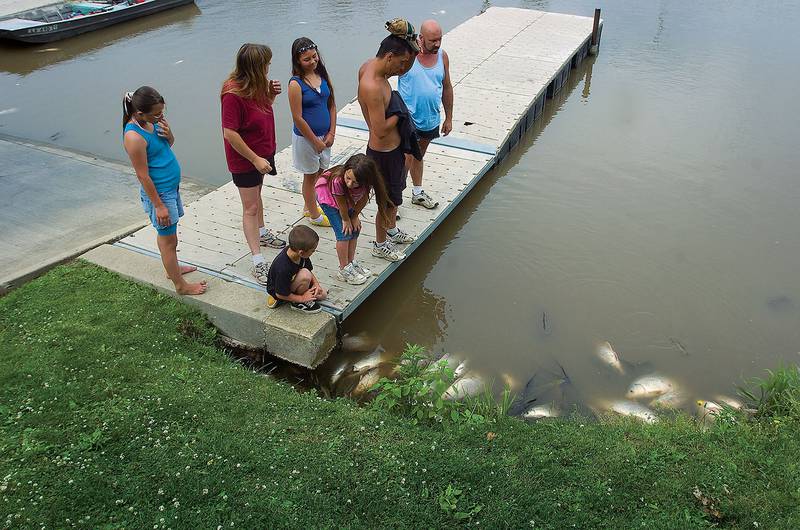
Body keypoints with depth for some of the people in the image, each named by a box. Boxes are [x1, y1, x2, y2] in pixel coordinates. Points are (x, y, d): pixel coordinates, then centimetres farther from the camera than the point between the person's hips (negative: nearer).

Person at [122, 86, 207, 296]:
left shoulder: (151, 121, -1)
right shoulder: (134, 137, -26)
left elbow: (170, 144, 14)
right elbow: (143, 176, -22)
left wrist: (168, 134, -10)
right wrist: (159, 205, -18)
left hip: (171, 186, 9)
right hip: (159, 193, -8)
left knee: (167, 234, 25)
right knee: (168, 239, 4)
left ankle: (172, 267, 44)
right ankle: (181, 285, 17)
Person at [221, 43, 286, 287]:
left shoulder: (255, 85, -4)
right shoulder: (233, 94, -29)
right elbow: (230, 133, -28)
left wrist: (271, 94, -7)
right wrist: (255, 159, -25)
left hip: (262, 152, 8)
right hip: (244, 159, -8)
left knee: (257, 195, 27)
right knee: (251, 208, -2)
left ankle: (261, 233, 49)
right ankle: (258, 262, 3)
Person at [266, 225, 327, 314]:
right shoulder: (283, 268, -39)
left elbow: (310, 270, 2)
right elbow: (281, 294, -26)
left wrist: (316, 283, -13)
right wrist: (302, 298, -19)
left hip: (290, 282, 9)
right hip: (279, 292, -9)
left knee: (323, 294, 5)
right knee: (305, 275, -34)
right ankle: (299, 303, -8)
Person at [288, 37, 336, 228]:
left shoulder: (323, 75, 1)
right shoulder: (296, 84, -18)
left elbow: (332, 105, 6)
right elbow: (298, 118, -19)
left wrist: (331, 133, -2)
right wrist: (315, 141, -14)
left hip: (324, 135, 6)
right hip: (305, 137, -6)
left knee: (320, 173, 20)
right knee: (311, 176, 9)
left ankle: (310, 207, 41)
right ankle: (315, 216, 26)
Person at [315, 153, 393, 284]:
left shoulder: (366, 181, -33)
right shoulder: (338, 181, -43)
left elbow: (363, 199, -13)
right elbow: (342, 204, -26)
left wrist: (354, 216, -7)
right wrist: (346, 220, -11)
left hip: (347, 198, 5)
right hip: (327, 196, -5)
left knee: (355, 228, 7)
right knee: (344, 233, -9)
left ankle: (351, 262, 26)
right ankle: (344, 270, 5)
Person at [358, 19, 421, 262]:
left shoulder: (369, 65, -4)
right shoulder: (373, 87, -34)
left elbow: (404, 69, 17)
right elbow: (381, 130, -32)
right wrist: (399, 113, -19)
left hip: (393, 147, 10)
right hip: (384, 153, -10)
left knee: (396, 190, 30)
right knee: (389, 201, 12)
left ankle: (392, 231, 54)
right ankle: (380, 245, 36)